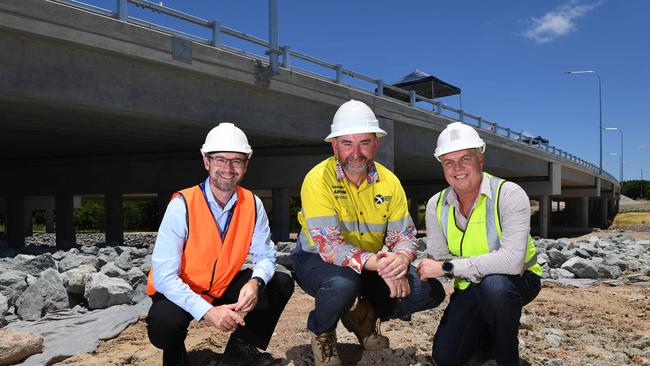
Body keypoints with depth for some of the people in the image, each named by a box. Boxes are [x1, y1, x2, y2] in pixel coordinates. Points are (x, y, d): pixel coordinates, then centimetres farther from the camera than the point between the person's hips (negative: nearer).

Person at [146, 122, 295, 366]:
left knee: (281, 284, -9)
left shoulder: (252, 204, -11)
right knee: (165, 324, -35)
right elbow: (164, 274, -25)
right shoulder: (182, 206, -23)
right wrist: (207, 311, -36)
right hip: (179, 292, -4)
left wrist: (256, 283, -28)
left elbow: (265, 255, -4)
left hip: (223, 287, 5)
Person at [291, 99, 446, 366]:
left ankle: (364, 315, 14)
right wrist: (375, 263, -41)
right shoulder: (318, 179, -22)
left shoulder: (389, 182, -6)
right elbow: (327, 244, -28)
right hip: (316, 260, -5)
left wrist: (401, 257, -30)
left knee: (430, 291, -11)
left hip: (371, 265, 5)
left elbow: (404, 234, -5)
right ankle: (321, 332, -3)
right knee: (343, 284, -39)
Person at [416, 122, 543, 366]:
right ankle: (487, 330, 27)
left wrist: (447, 267, -31)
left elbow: (512, 261, -35)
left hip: (517, 280, -4)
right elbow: (438, 260, -8)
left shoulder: (509, 195, -23)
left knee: (494, 284, -38)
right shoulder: (436, 205, -7)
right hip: (469, 288, 4)